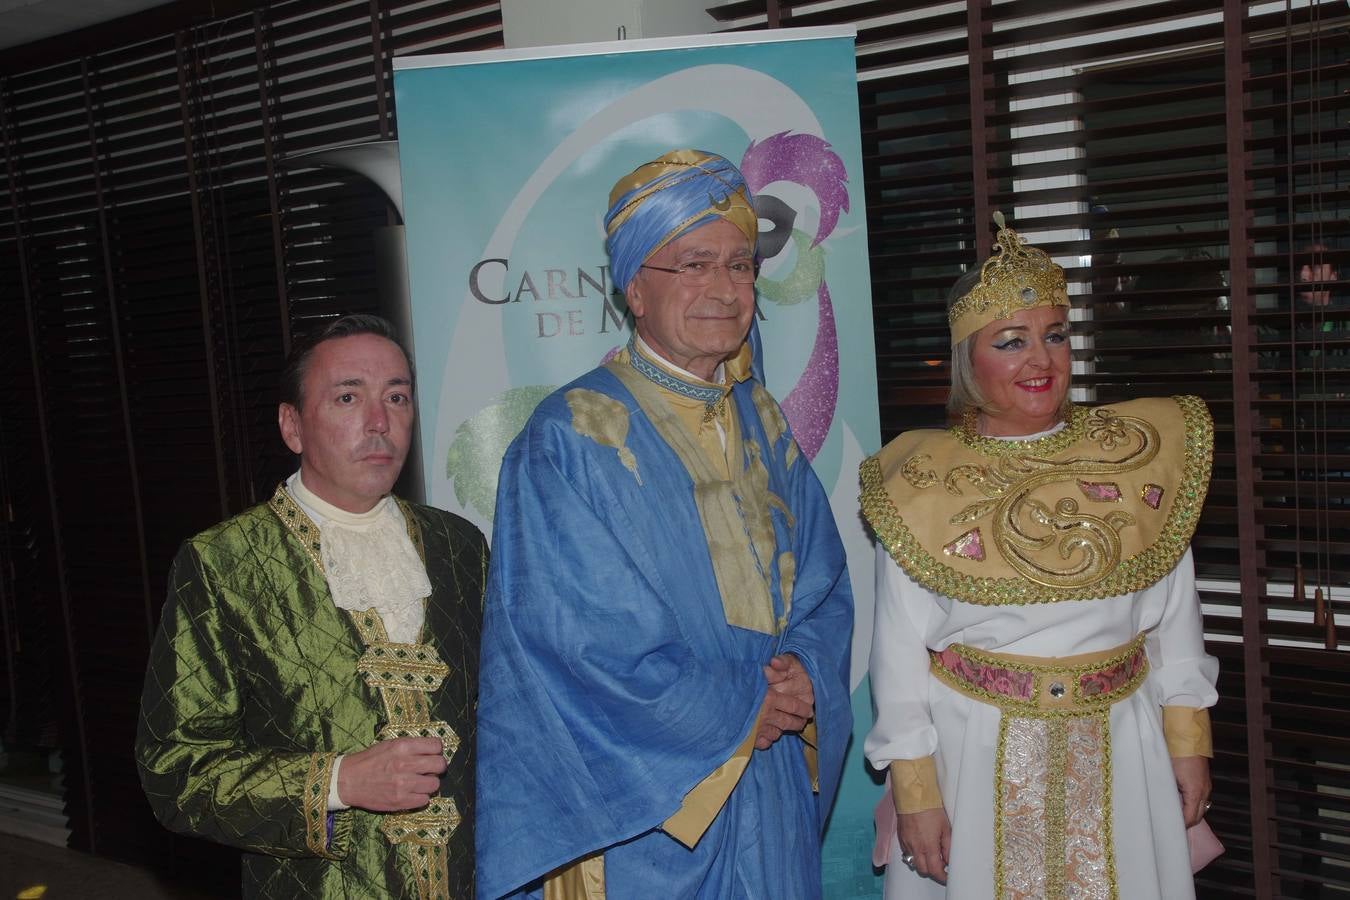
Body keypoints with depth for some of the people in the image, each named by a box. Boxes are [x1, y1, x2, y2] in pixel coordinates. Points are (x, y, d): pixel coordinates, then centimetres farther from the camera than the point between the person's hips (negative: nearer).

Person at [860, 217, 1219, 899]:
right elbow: (899, 652, -6)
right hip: (978, 753, -2)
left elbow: (1175, 618, 4)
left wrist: (1188, 739, 4)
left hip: (1120, 751, 2)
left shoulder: (1141, 456, -4)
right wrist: (914, 787, -6)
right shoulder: (921, 486, -9)